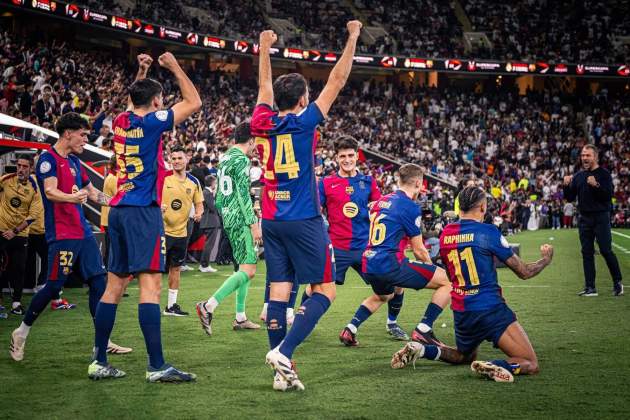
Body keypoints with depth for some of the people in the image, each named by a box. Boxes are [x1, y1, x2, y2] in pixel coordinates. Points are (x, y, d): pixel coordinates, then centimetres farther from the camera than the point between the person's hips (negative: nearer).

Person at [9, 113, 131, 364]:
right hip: (61, 234, -8)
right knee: (54, 286, -8)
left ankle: (103, 341, 9)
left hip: (82, 232, 8)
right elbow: (50, 191, -23)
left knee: (98, 282, 3)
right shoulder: (48, 159, -8)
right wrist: (72, 198, -43)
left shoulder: (74, 161, 18)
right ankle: (21, 332, 11)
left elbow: (92, 193, 27)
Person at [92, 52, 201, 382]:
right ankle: (157, 366, -16)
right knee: (150, 283, -12)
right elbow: (194, 102, 2)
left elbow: (133, 102, 37)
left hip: (118, 210, 8)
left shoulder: (121, 122, 11)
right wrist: (175, 68, 11)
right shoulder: (152, 122, -8)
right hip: (143, 210, -8)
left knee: (114, 285, 10)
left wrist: (141, 73, 34)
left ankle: (99, 361, 13)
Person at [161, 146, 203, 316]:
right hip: (162, 230, -4)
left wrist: (198, 212, -8)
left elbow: (199, 203, 13)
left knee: (175, 268, 12)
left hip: (181, 232, 4)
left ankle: (171, 305, 21)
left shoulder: (194, 182, 6)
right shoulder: (162, 178, -6)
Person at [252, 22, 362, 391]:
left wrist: (264, 49, 38)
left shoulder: (262, 123, 5)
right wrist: (353, 39, 6)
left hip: (271, 220, 6)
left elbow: (265, 87, 24)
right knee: (324, 291, 1)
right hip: (304, 221, -6)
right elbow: (337, 81, -2)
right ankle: (284, 352, -15)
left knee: (279, 291, 3)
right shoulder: (304, 122, -8)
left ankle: (283, 372, 1)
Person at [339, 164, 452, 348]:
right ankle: (423, 330, -7)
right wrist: (431, 267, 16)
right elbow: (418, 250, -3)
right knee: (448, 281, -1)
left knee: (383, 295, 40)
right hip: (390, 264, -8)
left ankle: (349, 330, 24)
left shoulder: (380, 202, 16)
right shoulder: (411, 207, -8)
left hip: (368, 264, 8)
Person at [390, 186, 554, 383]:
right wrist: (546, 258, 17)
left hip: (461, 313, 6)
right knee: (530, 364, -1)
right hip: (490, 308, -6)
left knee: (464, 356, 32)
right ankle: (492, 366, -29)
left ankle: (420, 349, 7)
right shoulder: (488, 232, -10)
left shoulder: (446, 234, 7)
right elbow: (524, 272, -4)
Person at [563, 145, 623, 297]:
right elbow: (570, 198, 12)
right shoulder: (578, 176, 12)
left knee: (606, 251, -7)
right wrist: (566, 186, -5)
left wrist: (596, 185, -27)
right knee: (587, 253, 5)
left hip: (601, 217, -5)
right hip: (584, 219, 5)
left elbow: (609, 195, -14)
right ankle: (590, 288, 9)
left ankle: (618, 283, 8)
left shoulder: (604, 174, -5)